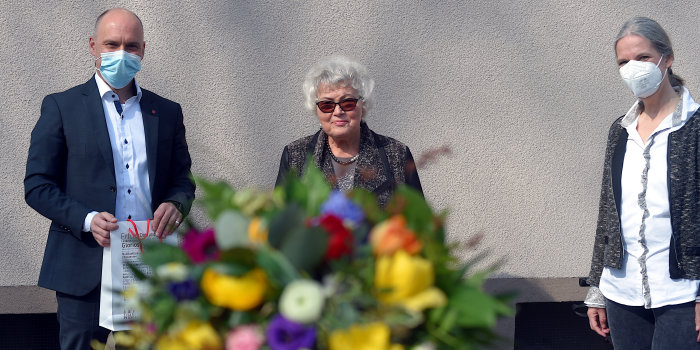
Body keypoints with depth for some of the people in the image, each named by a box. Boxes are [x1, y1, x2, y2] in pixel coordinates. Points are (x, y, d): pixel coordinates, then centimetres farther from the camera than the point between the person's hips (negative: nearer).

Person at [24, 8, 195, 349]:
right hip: (85, 269, -3)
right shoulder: (61, 107, 3)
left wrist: (176, 204, -7)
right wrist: (87, 220, -17)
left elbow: (183, 179, 18)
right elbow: (37, 186, 0)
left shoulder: (167, 112, 13)